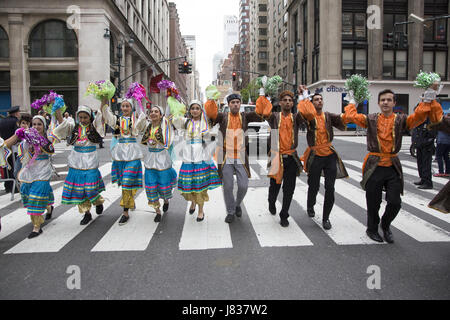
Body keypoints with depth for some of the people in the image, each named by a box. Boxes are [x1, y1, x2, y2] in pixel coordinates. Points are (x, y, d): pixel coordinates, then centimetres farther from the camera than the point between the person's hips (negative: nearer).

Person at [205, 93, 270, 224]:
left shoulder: (245, 117, 6)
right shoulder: (223, 116, 4)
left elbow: (260, 116, -7)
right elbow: (212, 115, -15)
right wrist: (211, 102, -28)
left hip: (241, 158, 1)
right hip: (226, 158, -1)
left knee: (243, 186, 0)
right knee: (227, 186, 4)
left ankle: (237, 204, 30)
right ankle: (230, 212, 23)